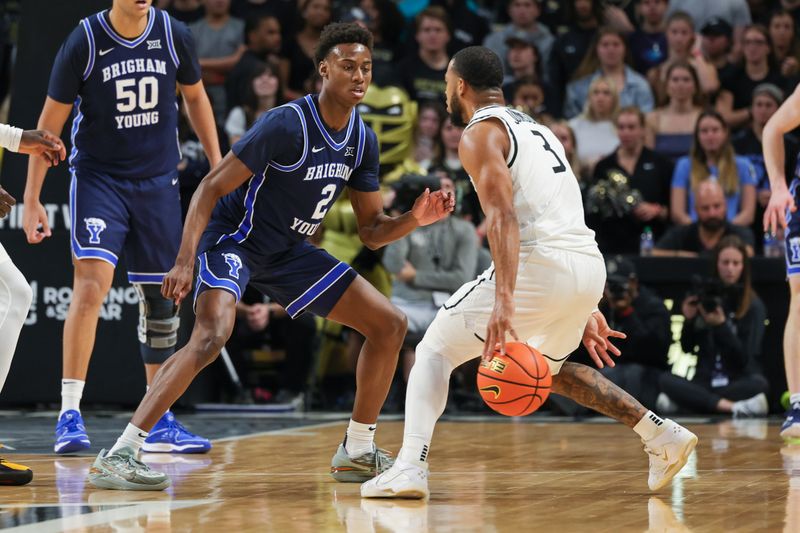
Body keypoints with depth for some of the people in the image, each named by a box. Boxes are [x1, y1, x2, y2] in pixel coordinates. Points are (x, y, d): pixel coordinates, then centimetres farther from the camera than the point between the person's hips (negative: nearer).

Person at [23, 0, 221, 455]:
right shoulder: (85, 41, -13)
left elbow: (195, 96, 14)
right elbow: (50, 122, -6)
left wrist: (218, 165, 10)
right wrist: (32, 199, -8)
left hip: (158, 180, 4)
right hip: (98, 176, -4)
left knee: (162, 296, 7)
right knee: (93, 281, -21)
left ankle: (161, 422, 18)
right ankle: (70, 415, -17)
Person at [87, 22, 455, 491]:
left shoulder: (362, 140, 0)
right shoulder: (287, 124, -22)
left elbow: (371, 230, 7)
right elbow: (212, 187, -22)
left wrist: (414, 219, -14)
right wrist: (185, 262, -32)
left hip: (290, 251, 8)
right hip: (233, 239, -8)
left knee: (390, 324, 3)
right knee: (213, 334, -33)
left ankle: (357, 452, 14)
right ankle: (118, 456, -31)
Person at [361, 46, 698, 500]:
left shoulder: (480, 134, 0)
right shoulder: (535, 129, 27)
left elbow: (504, 218, -16)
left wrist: (503, 301, -26)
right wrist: (587, 312, 30)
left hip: (541, 265, -8)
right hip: (591, 265, 8)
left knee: (435, 351, 5)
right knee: (547, 367, 32)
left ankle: (411, 467, -13)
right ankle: (664, 436, 23)